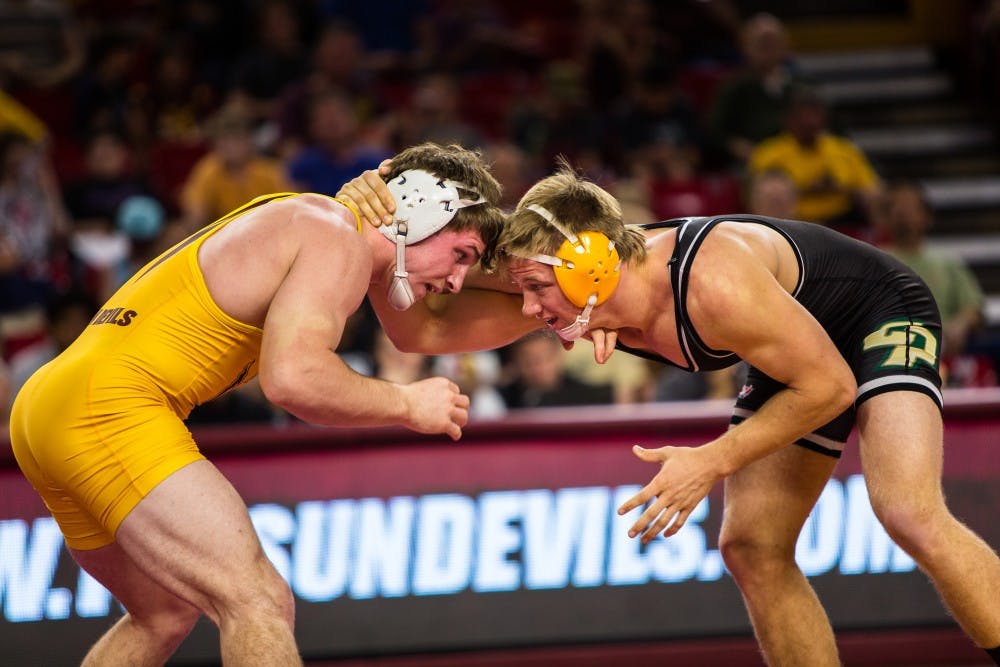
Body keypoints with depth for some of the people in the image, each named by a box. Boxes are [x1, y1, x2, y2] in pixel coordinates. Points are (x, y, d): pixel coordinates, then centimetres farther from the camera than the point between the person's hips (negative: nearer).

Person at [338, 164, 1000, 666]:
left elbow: (828, 386, -28)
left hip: (883, 318, -8)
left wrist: (712, 462, -29)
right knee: (751, 548, 2)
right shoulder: (564, 290, -19)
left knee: (908, 513, -30)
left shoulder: (715, 283, -40)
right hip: (802, 347, 8)